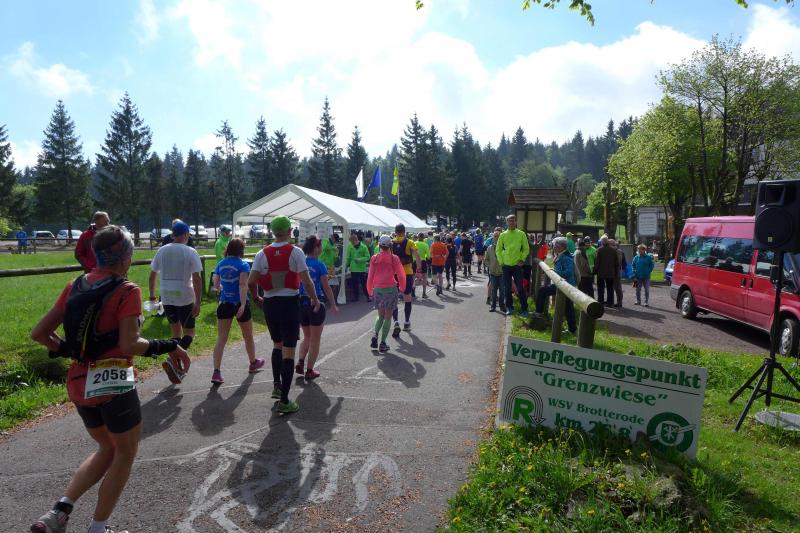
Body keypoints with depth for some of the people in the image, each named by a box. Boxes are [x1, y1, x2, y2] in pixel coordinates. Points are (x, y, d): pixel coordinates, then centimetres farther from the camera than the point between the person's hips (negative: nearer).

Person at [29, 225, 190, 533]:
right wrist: (168, 347, -11)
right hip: (114, 383, -7)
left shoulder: (75, 287, 5)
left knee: (107, 449, 26)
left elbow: (39, 333, 6)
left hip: (78, 383, 7)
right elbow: (129, 345, -23)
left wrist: (68, 350, 20)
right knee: (125, 455, 15)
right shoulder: (127, 291, -14)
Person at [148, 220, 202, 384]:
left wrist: (152, 294, 21)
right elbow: (197, 279, -14)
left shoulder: (162, 251, 4)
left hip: (166, 297, 5)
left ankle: (177, 369, 18)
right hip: (184, 297, -4)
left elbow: (152, 275, 9)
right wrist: (198, 303, -11)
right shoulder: (190, 252, -8)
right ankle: (172, 361, -16)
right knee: (189, 332, 7)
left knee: (176, 332, 17)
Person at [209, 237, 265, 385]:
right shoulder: (243, 265, -10)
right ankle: (253, 363, 37)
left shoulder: (220, 264, 5)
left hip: (224, 304, 4)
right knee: (248, 336, 17)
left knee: (221, 339, 2)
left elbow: (216, 285, 9)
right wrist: (243, 305, -25)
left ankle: (216, 372, -9)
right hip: (240, 304, -3)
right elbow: (243, 285, -21)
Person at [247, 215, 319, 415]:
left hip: (270, 303, 4)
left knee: (277, 344, 27)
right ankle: (284, 401, 1)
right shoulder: (295, 252, -8)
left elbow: (251, 281, -2)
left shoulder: (262, 254, 1)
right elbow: (306, 280, -12)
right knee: (288, 351, 0)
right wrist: (315, 300, 3)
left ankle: (277, 384, 26)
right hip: (290, 303, -4)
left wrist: (256, 298, 16)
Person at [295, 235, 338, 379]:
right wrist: (333, 305, 0)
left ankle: (300, 363, 7)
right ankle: (309, 371, 12)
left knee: (307, 337, 22)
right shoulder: (320, 265, -11)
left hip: (301, 303, 5)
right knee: (315, 340, 9)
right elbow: (326, 288, -10)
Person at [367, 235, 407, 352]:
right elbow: (401, 275, -3)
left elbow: (370, 276, 3)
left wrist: (370, 290, 15)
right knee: (388, 317, 6)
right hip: (391, 289, -2)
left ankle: (375, 336, -2)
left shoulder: (374, 258, 0)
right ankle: (383, 343, 3)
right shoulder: (394, 258, -5)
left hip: (377, 289, 3)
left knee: (380, 315, 18)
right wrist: (402, 288, 13)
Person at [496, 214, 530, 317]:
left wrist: (522, 260, -6)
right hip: (506, 265, 2)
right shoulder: (503, 235, 4)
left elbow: (526, 249, 3)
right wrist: (501, 261, 0)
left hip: (517, 265, -2)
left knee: (520, 288, -2)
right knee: (507, 288, 9)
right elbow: (498, 249, 8)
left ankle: (524, 309, 4)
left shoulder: (521, 234, 0)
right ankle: (509, 307, 21)